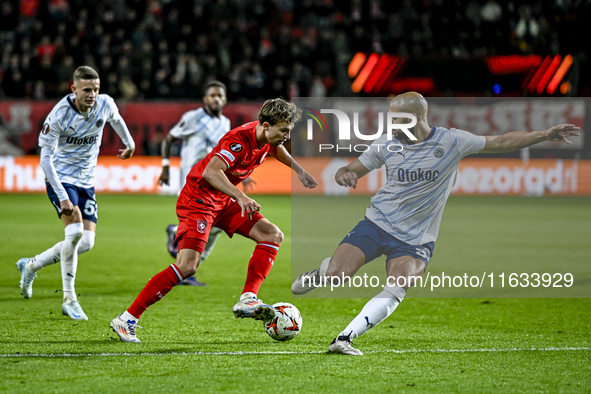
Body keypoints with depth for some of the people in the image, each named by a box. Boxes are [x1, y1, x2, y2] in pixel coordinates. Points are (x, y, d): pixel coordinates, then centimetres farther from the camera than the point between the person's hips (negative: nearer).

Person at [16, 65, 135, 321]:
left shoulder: (105, 104, -8)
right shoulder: (59, 115, -22)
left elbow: (116, 119, 18)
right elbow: (45, 158, -21)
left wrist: (129, 143, 36)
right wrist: (62, 196, -29)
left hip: (86, 182, 6)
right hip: (61, 179, -5)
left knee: (87, 242, -2)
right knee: (75, 231, -24)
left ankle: (31, 266, 20)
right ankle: (69, 299, -12)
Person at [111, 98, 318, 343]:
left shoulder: (266, 134, -1)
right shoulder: (240, 140, -28)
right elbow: (211, 172, -44)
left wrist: (299, 171, 28)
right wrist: (240, 197, -53)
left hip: (223, 202, 10)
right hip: (198, 198, -10)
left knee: (273, 235, 0)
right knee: (187, 266, -22)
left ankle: (247, 300, -7)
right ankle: (126, 320, -17)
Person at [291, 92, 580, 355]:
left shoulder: (452, 141, -5)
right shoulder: (386, 144, 0)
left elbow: (500, 143, 2)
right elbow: (349, 172, 7)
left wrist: (544, 135, -3)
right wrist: (344, 175, -18)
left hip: (416, 238, -1)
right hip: (378, 222, 1)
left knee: (395, 292, -23)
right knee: (336, 274, -11)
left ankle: (345, 337, -24)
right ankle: (320, 273, 26)